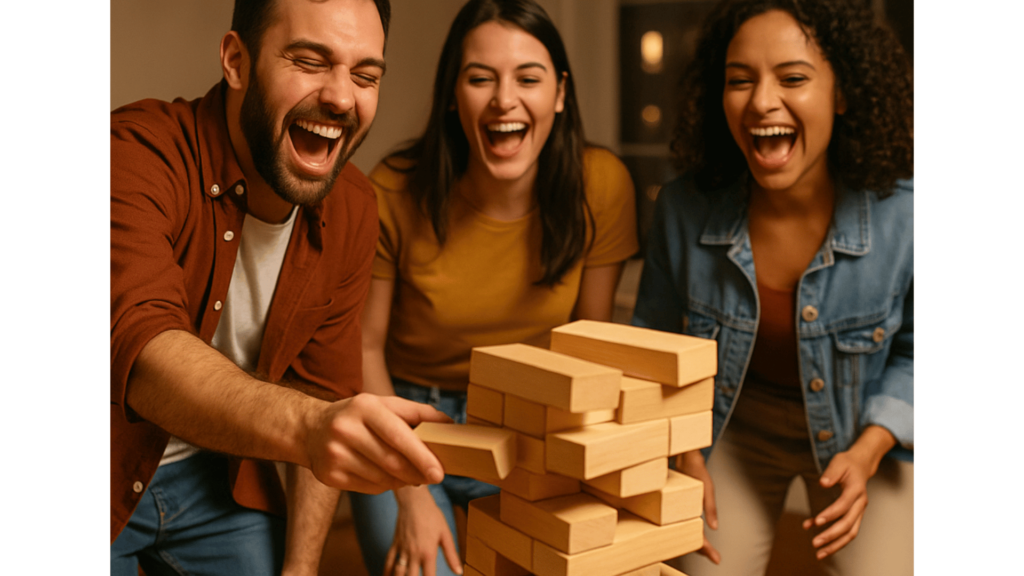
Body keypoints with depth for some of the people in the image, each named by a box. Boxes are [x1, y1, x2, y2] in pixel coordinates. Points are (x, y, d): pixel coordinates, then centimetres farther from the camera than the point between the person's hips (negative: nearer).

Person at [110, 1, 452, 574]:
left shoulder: (352, 208, -7)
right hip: (112, 473, -4)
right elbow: (140, 346, -41)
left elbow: (324, 387, -2)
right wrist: (305, 426, -58)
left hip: (220, 477, 4)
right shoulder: (137, 154, -25)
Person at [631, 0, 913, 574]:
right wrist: (683, 452, -10)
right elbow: (656, 342, -2)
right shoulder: (684, 209, -18)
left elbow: (915, 353, -6)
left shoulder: (903, 214, -23)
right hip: (736, 425, 1)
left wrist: (867, 452, -19)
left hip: (869, 432, 0)